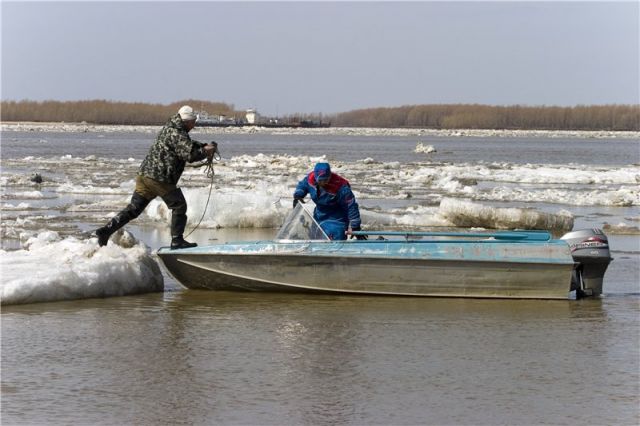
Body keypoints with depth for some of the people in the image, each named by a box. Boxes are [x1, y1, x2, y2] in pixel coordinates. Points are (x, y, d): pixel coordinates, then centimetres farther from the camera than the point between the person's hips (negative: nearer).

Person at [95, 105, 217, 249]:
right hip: (160, 178, -9)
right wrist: (205, 151, -5)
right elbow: (190, 154, -22)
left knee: (134, 208, 9)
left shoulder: (169, 129, 18)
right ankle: (177, 240, 6)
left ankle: (106, 230, 1)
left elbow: (188, 145, 30)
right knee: (179, 206, 6)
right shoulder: (176, 134, -13)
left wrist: (204, 146, 17)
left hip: (144, 174, 9)